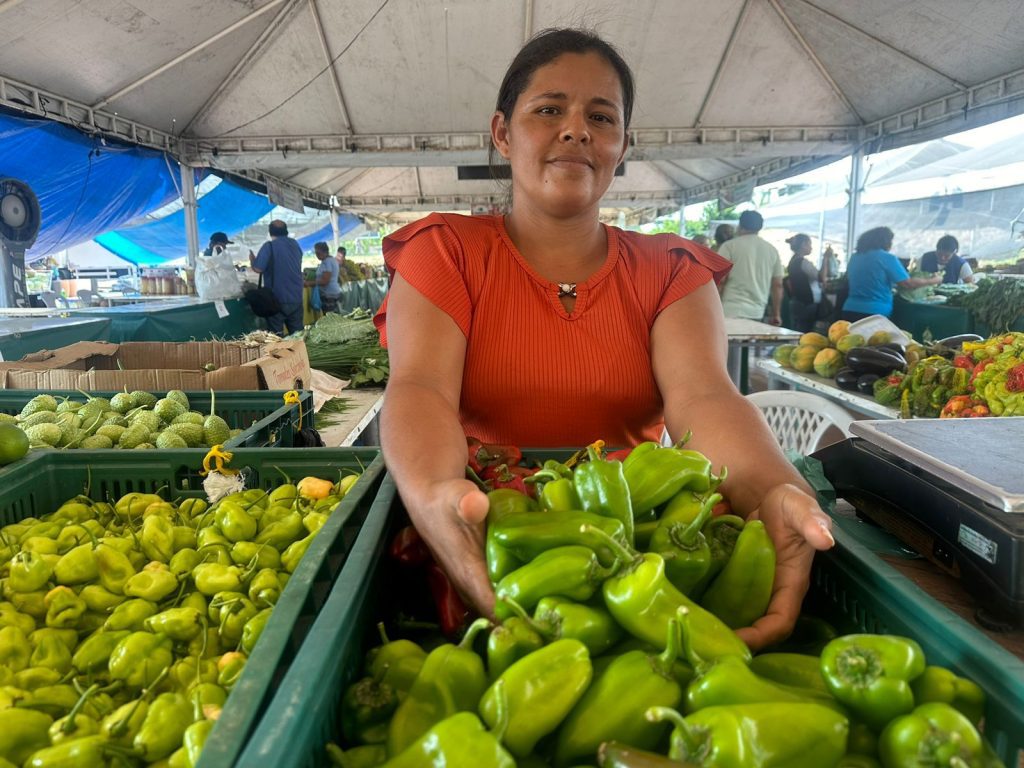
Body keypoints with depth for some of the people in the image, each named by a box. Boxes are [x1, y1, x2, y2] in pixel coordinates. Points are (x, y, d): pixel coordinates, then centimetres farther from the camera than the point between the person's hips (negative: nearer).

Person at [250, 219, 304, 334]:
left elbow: (258, 269, -15)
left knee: (276, 335, 0)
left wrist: (252, 259, 6)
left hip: (277, 298, -5)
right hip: (296, 297, 5)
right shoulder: (295, 244, 8)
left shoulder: (269, 246, -11)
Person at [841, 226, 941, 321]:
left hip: (850, 311, 6)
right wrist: (933, 280, 11)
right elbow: (908, 283, -5)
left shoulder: (855, 257, 12)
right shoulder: (887, 258, -6)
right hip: (875, 314, -6)